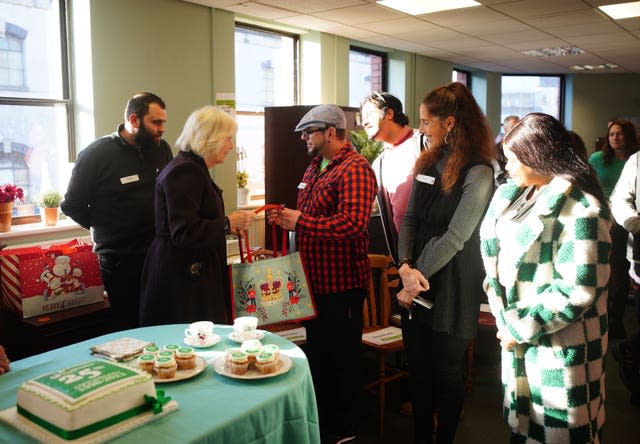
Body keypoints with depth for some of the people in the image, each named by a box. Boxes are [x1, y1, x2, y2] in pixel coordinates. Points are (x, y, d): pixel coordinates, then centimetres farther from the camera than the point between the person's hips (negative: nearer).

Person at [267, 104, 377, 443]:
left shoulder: (355, 169, -17)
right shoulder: (314, 167, 14)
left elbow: (352, 224, -29)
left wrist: (300, 221, -22)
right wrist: (286, 219, 2)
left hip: (342, 282, -9)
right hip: (315, 278, 9)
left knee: (341, 357, 6)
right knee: (317, 352, 20)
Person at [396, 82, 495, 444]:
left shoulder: (478, 173, -15)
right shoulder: (429, 162, 7)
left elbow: (454, 238, -19)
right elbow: (411, 218, 4)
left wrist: (417, 277, -14)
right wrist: (406, 265, -10)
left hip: (451, 290, -6)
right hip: (416, 285, 7)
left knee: (447, 372, 11)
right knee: (418, 367, 17)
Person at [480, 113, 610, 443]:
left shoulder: (580, 206, -18)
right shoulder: (520, 194, 7)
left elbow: (577, 290, -23)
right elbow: (495, 240, 12)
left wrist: (522, 328, -15)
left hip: (559, 343, -7)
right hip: (519, 330, 7)